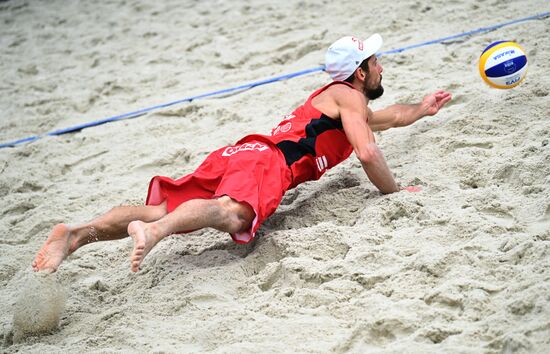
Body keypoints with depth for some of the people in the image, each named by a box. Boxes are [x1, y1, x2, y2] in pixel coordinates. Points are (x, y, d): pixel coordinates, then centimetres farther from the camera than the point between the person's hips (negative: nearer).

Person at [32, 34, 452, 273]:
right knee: (233, 213, -39)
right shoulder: (349, 95, 10)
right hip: (268, 162, -9)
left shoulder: (336, 96, 39)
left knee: (163, 210, -9)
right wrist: (395, 193, 8)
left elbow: (387, 116, 61)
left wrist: (423, 109, 73)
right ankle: (153, 232, -68)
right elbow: (368, 153, -7)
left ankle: (77, 233, -29)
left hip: (238, 154, 9)